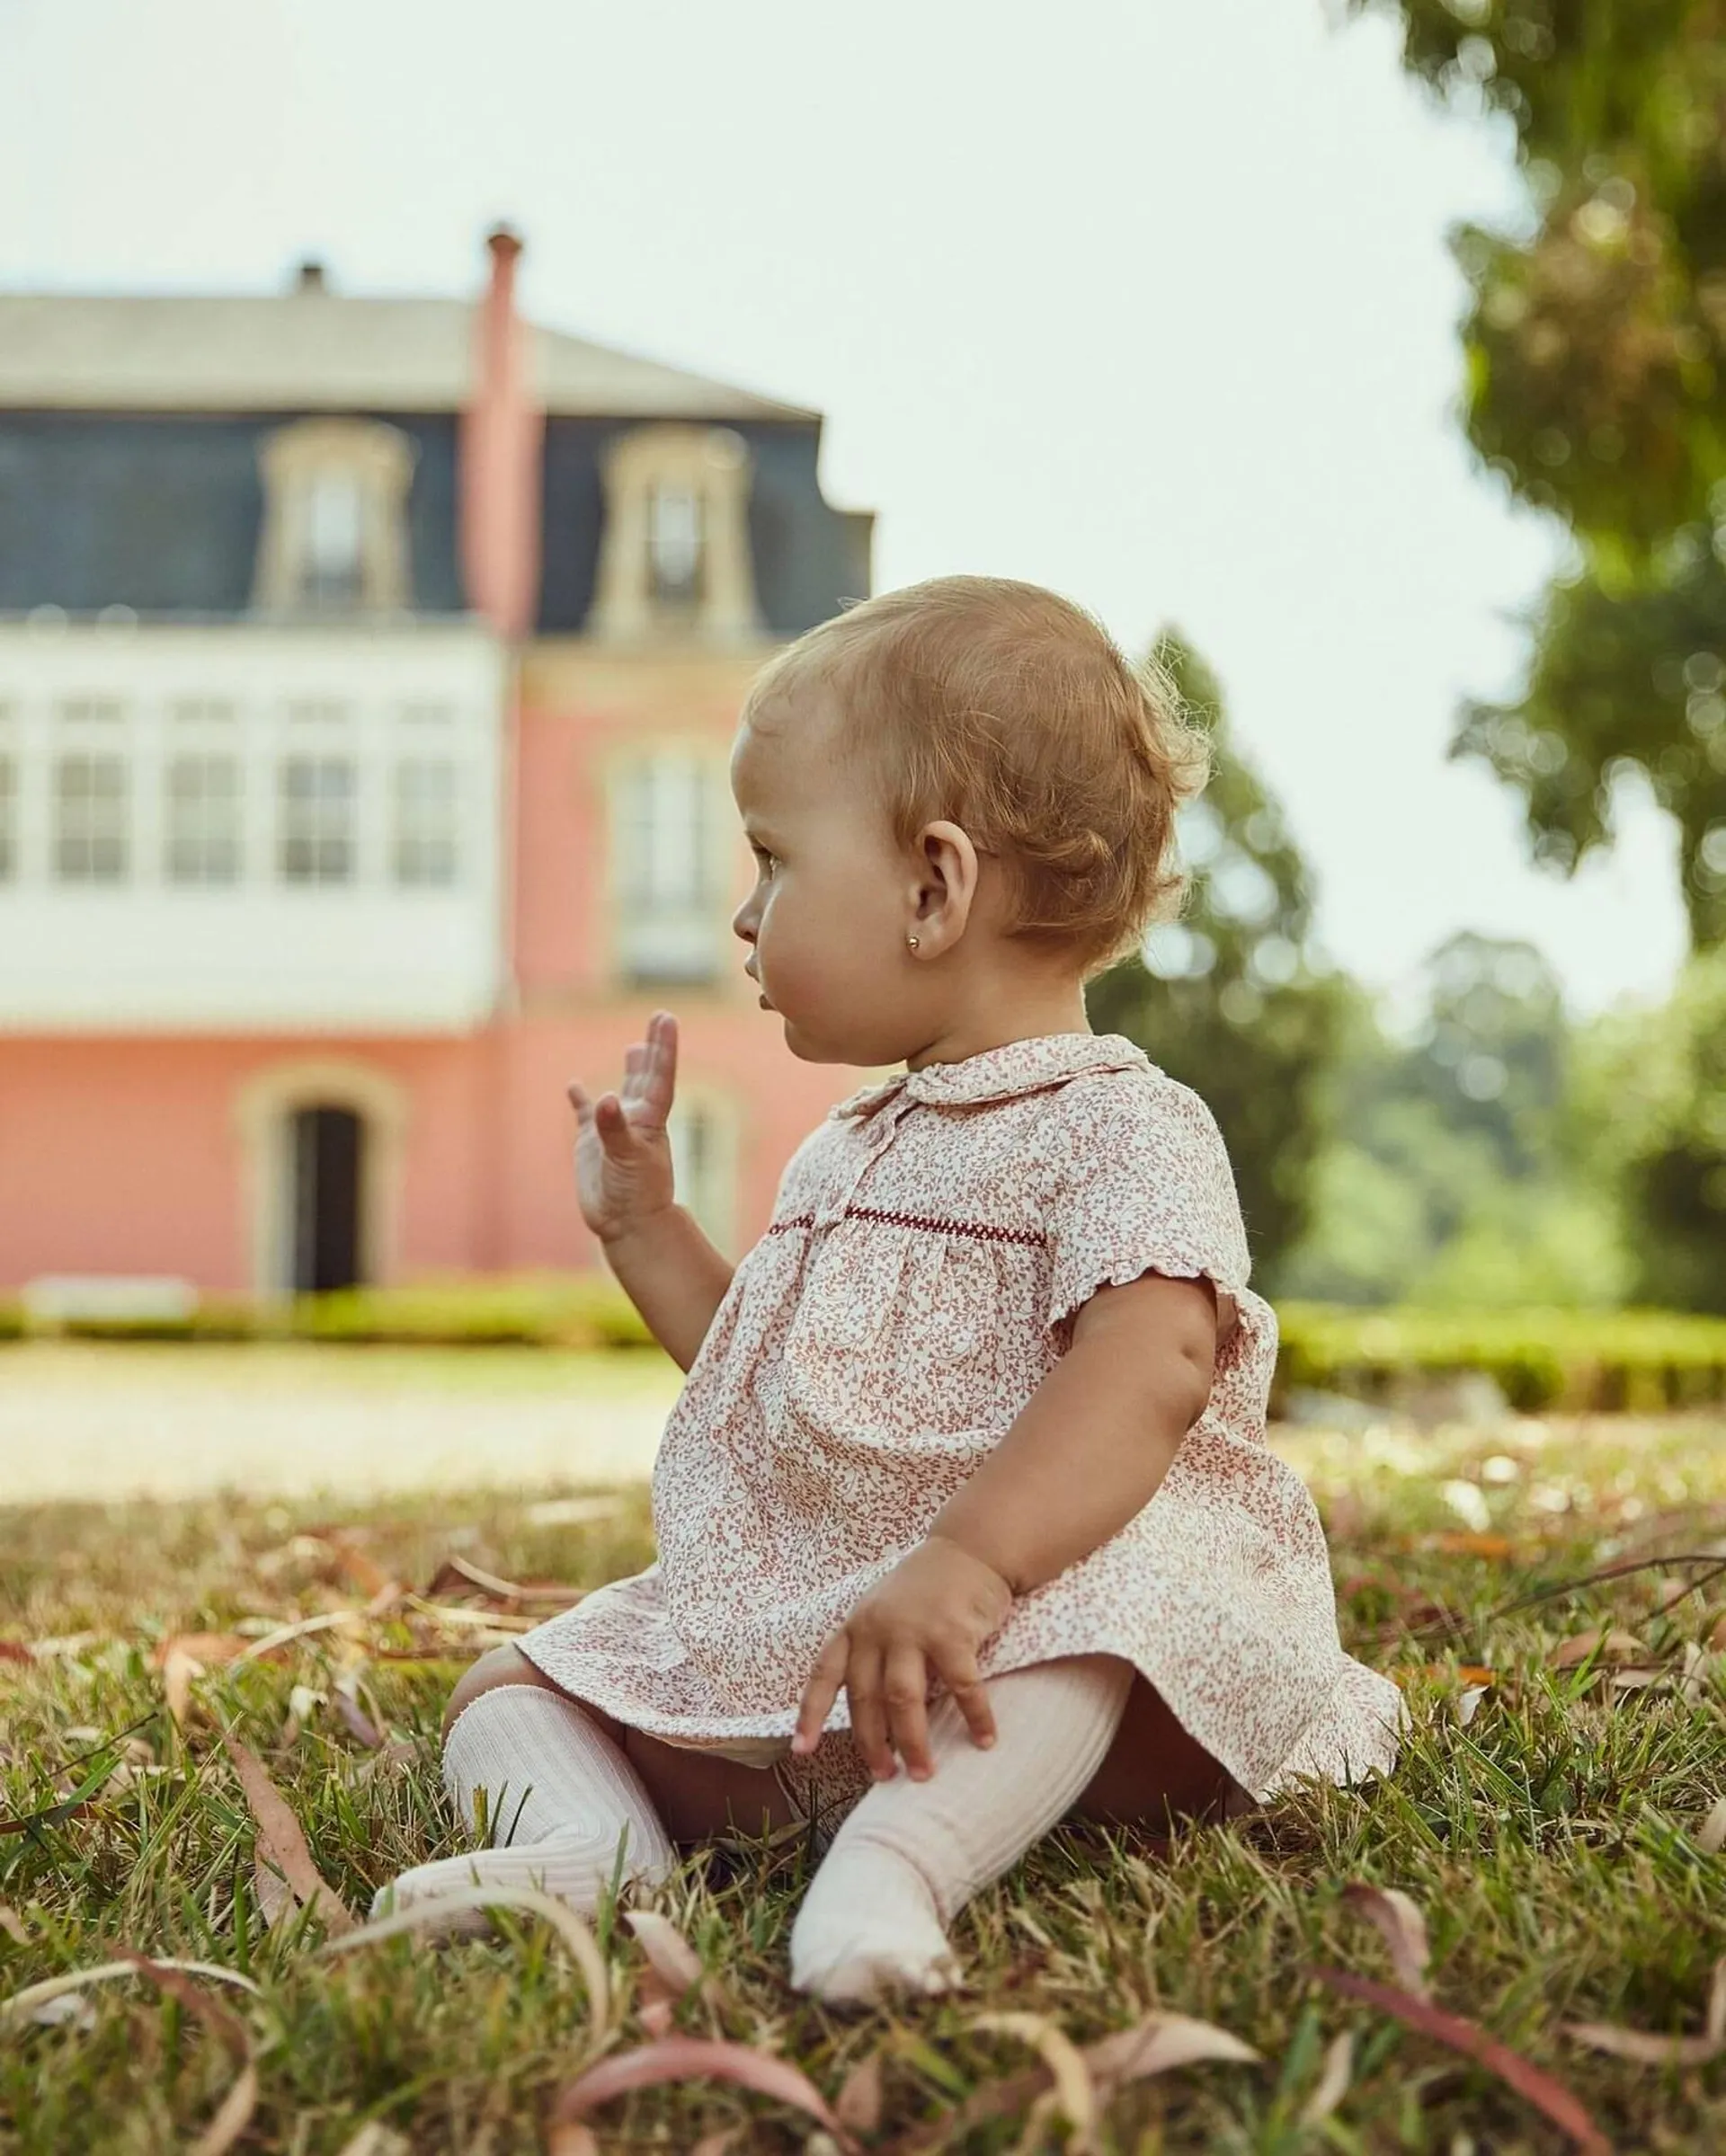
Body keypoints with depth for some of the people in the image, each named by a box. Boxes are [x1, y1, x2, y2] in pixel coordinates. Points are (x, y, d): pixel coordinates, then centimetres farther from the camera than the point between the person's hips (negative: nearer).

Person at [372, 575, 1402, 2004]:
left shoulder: (1120, 1128, -8)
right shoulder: (850, 1156, 20)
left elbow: (1150, 1364, -28)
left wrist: (962, 1562, -41)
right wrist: (642, 1223, 26)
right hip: (781, 1657, 9)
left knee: (1092, 1597, -41)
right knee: (511, 1684, 4)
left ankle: (899, 1861, -54)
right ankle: (588, 1837, -25)